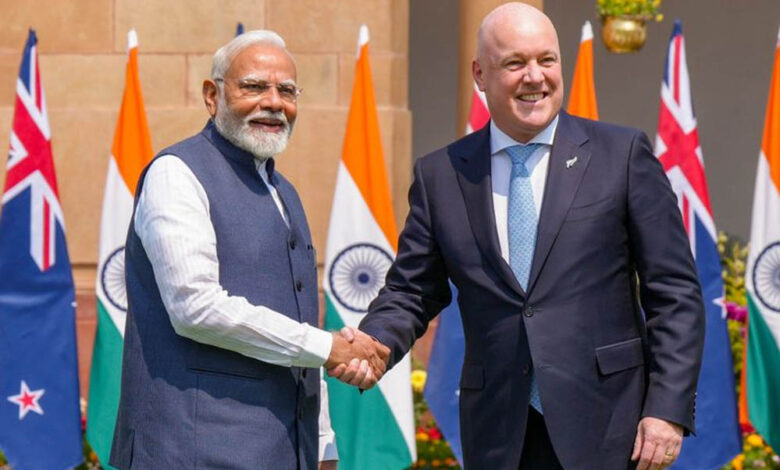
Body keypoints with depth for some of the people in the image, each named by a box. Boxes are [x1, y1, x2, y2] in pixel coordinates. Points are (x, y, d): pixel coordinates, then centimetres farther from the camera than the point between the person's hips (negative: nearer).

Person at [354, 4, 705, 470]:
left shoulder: (623, 153, 2)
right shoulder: (440, 174, 8)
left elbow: (675, 292, 0)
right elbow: (411, 292, 11)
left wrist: (669, 409, -8)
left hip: (603, 426, -2)